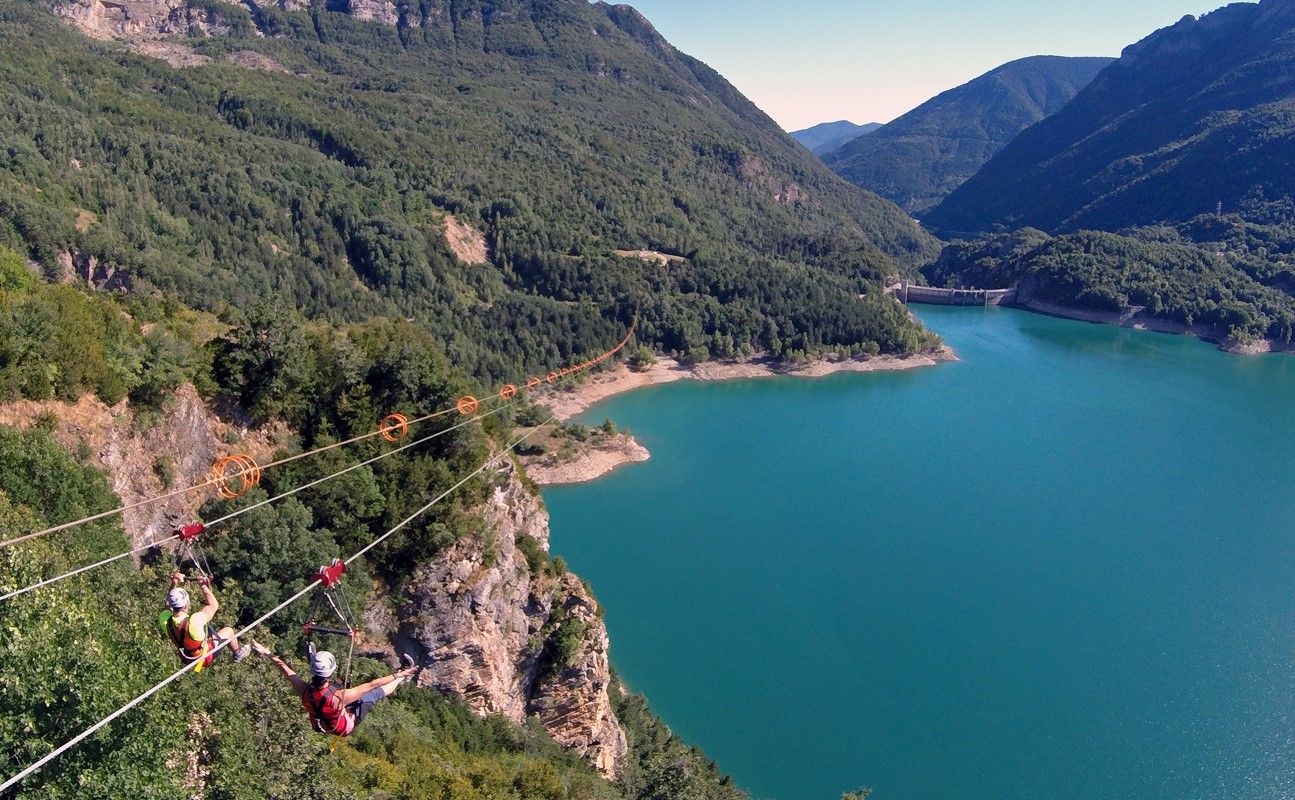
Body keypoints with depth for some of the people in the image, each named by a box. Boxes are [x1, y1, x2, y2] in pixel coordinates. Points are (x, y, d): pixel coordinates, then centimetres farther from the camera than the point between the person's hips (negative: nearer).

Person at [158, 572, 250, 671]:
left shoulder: (165, 619, -27)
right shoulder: (195, 621, -43)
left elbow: (169, 602, -3)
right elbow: (214, 605, -24)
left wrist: (174, 584, -10)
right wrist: (204, 587, -18)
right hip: (205, 657, -5)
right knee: (228, 631, 20)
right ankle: (238, 654, 46)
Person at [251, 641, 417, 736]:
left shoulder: (304, 691, -32)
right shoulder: (338, 697, -45)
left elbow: (285, 669, -16)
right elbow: (372, 684, -36)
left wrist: (266, 653, 0)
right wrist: (398, 675, -27)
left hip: (320, 724, 4)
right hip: (345, 727, -4)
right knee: (375, 692, 9)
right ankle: (402, 677, 32)